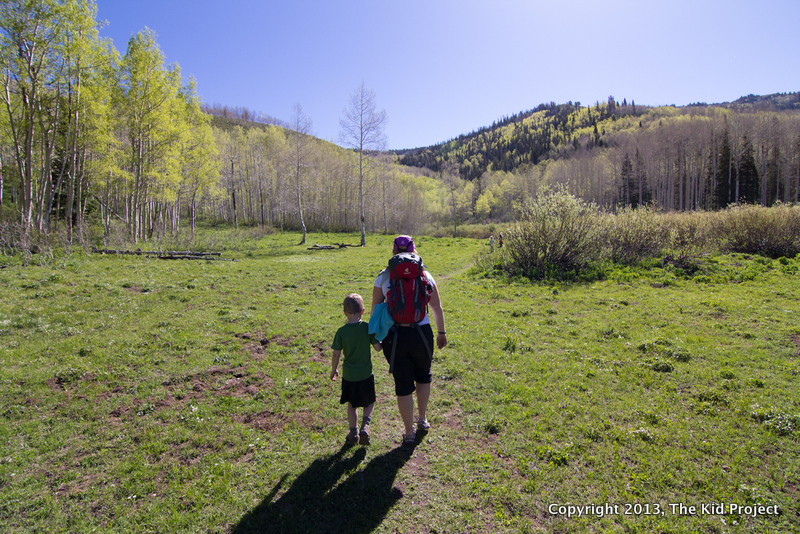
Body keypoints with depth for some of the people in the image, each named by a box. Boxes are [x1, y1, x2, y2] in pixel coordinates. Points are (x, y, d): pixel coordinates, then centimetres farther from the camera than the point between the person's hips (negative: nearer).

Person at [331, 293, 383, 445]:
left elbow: (336, 354, -7)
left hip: (349, 376, 1)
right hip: (366, 375, 0)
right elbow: (377, 347, -8)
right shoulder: (368, 328, -12)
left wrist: (333, 370, 8)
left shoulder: (341, 332, -11)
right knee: (369, 403, 19)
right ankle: (365, 427, 1)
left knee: (351, 405, 18)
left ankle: (353, 433, 26)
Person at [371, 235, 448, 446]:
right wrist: (441, 332, 15)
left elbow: (376, 309, 0)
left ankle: (409, 433, 24)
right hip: (422, 334, 1)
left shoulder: (383, 277, -3)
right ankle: (422, 420, 38)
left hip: (394, 336, 0)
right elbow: (437, 307, 3)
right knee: (423, 376, 27)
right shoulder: (424, 275, -3)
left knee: (403, 385, 12)